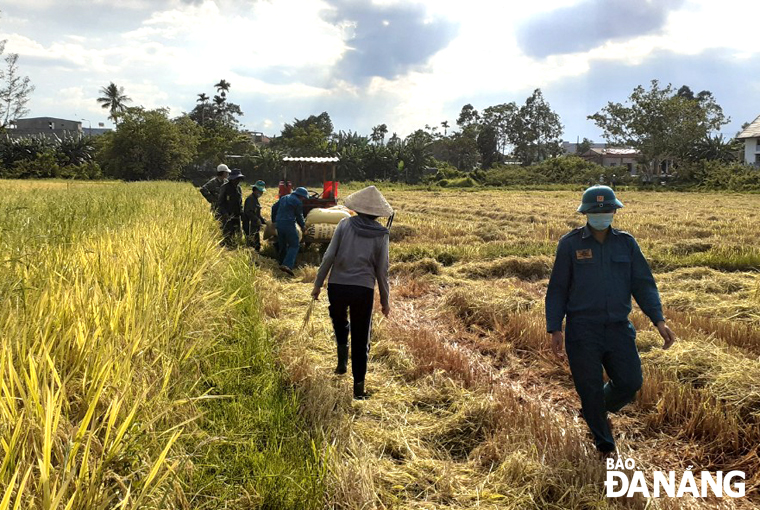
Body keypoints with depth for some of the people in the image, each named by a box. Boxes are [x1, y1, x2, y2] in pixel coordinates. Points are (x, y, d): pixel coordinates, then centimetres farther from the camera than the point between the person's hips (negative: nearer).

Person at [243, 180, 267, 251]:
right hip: (250, 227, -10)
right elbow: (248, 212, -24)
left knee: (257, 245, 14)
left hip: (255, 226, 10)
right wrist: (257, 220, -28)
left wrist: (263, 220, 15)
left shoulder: (255, 199, 18)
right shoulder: (250, 199, -13)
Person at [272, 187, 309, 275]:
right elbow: (299, 216, 0)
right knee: (294, 245, -5)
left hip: (279, 224, 8)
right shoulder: (297, 202, -5)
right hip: (289, 225, -8)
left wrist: (274, 220, 31)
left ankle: (281, 264, 21)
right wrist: (303, 226, 17)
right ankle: (287, 265, -21)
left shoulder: (283, 198, 18)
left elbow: (274, 208, 22)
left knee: (282, 246, 17)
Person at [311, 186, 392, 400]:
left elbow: (329, 256, -5)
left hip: (337, 286, 0)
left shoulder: (345, 224, -1)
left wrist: (318, 284, 5)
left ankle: (342, 359, 15)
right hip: (364, 289, 0)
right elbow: (381, 270, 4)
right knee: (361, 339, 10)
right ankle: (359, 385, 11)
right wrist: (385, 299, 14)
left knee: (340, 323, 30)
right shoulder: (381, 234, 2)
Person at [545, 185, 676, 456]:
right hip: (583, 331, -3)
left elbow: (643, 283, 6)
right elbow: (557, 289, -1)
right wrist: (555, 329, -6)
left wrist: (658, 320, -6)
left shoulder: (626, 243, 6)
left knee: (630, 383, 5)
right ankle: (604, 444, 28)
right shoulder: (570, 243, -3)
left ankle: (596, 411, 37)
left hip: (619, 329, 3)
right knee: (590, 388, 6)